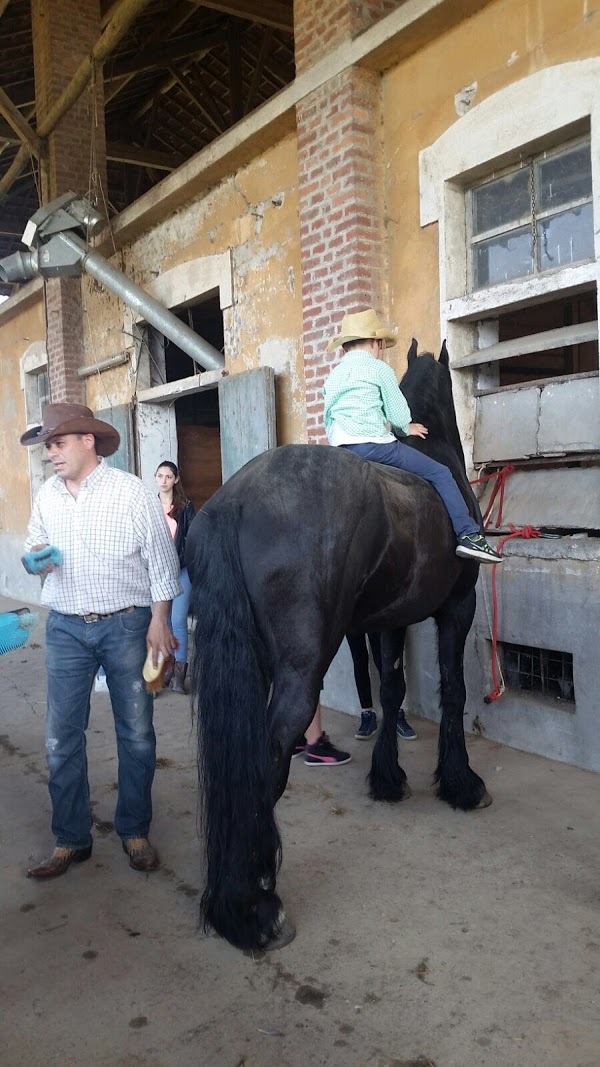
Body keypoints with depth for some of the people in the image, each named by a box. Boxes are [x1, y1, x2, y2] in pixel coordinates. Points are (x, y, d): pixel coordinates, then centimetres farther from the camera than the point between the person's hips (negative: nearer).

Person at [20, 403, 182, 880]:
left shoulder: (132, 491, -10)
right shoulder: (46, 496, 3)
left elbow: (162, 562, -7)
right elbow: (37, 544, 17)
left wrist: (159, 622, -9)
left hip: (127, 626, -3)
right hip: (65, 629, 4)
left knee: (136, 733, 8)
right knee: (61, 738, 7)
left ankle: (135, 831, 26)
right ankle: (71, 839, 23)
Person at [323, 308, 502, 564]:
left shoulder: (332, 376, 21)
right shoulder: (379, 368, 2)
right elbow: (399, 416, 0)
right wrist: (407, 428, 22)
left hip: (339, 452, 7)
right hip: (373, 444, -7)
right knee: (440, 474, 0)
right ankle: (469, 535, -5)